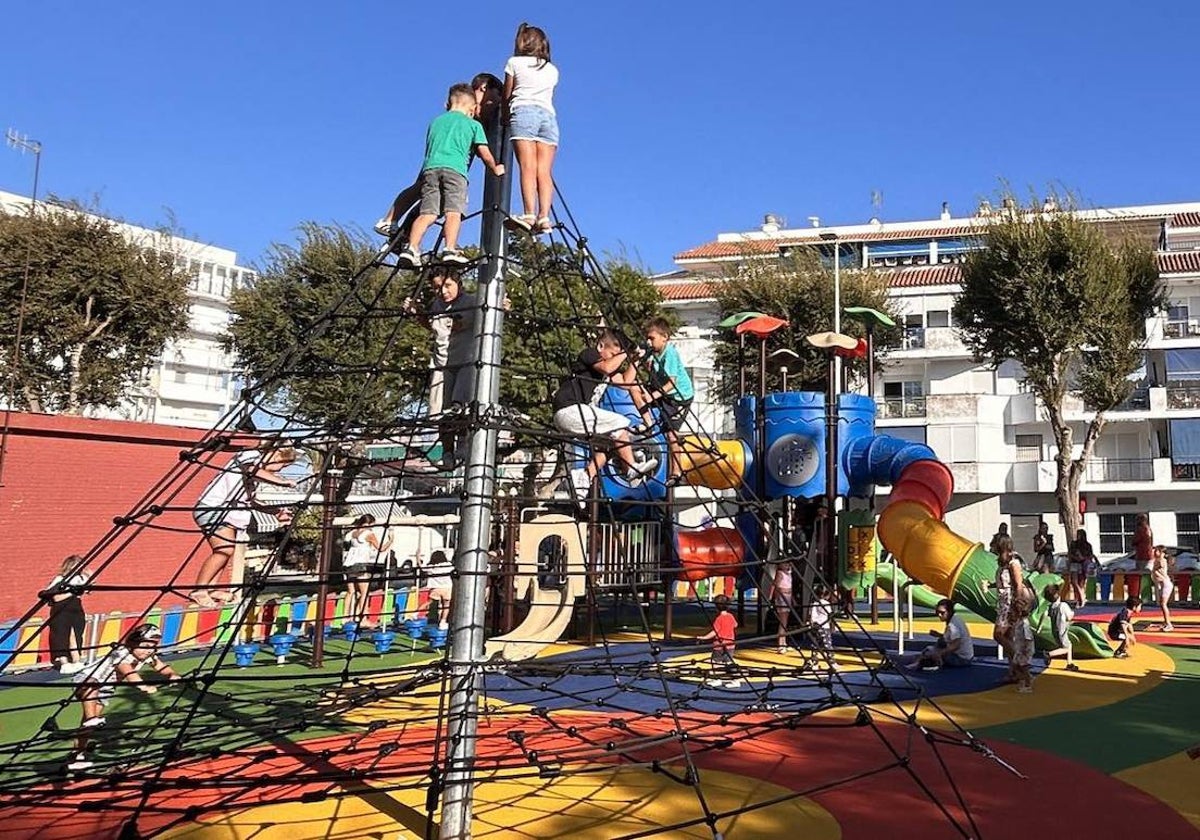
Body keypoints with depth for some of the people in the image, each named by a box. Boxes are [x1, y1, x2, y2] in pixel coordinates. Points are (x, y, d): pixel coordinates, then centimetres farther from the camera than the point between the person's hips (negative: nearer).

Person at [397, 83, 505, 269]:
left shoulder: (436, 121, 30)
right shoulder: (473, 124, 18)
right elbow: (485, 154, 14)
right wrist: (495, 168, 30)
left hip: (430, 167, 4)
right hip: (455, 169, -3)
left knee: (427, 213, -4)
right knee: (454, 212, -12)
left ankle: (411, 248, -19)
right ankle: (450, 249, -29)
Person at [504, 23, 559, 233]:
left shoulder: (515, 62, 14)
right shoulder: (552, 70, 24)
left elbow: (506, 96, 18)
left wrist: (506, 114, 37)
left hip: (524, 111, -3)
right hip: (549, 115, 3)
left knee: (528, 167, -16)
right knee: (545, 171, -7)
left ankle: (529, 215, -29)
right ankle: (544, 216, -21)